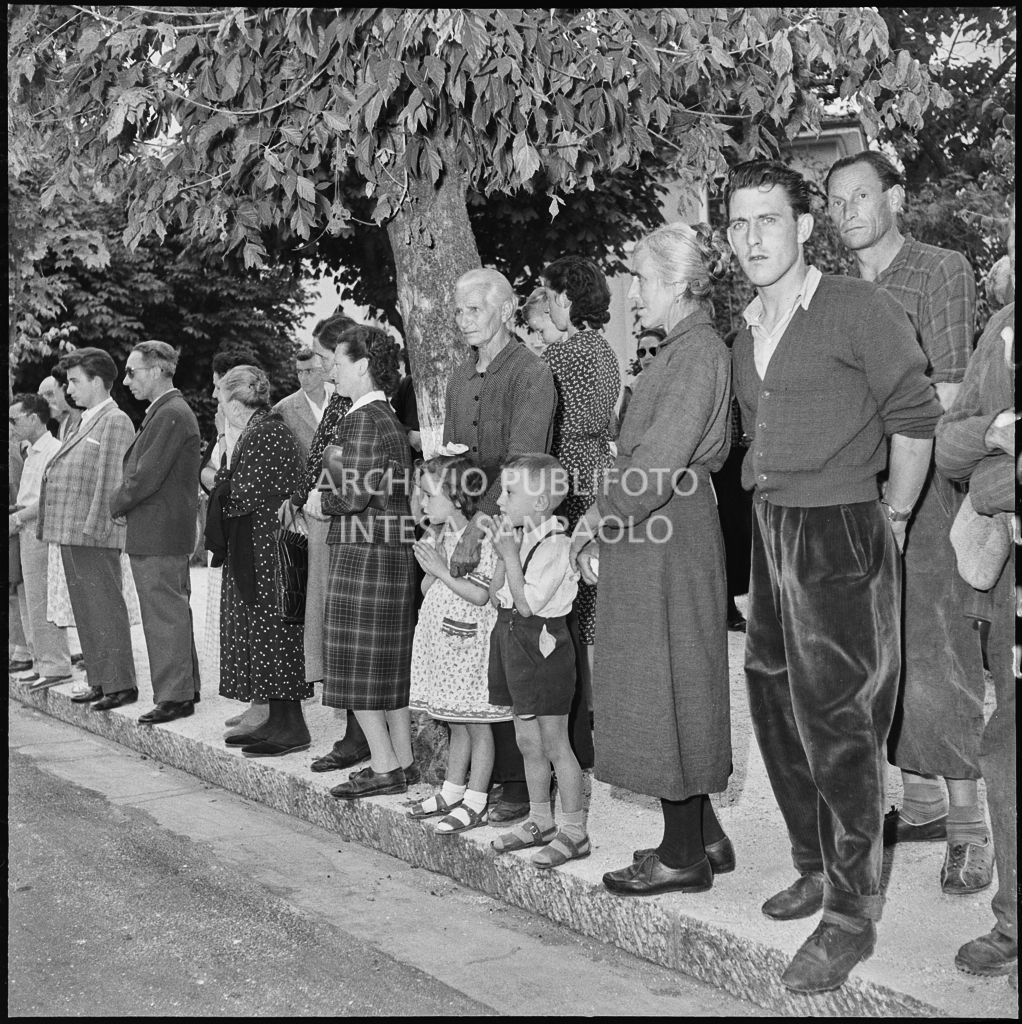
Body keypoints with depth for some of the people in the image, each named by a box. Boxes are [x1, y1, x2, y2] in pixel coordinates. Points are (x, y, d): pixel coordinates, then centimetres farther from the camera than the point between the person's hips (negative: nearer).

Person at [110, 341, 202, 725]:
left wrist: (117, 504, -5)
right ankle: (185, 689, 24)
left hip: (158, 535, -10)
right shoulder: (166, 413, 16)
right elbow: (140, 470, 20)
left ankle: (174, 697, 2)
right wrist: (124, 502, 6)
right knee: (173, 614, 15)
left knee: (166, 617, -4)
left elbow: (147, 477, -20)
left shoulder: (171, 415, -16)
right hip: (161, 533, 10)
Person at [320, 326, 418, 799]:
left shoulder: (363, 420, -15)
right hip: (391, 547, 9)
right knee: (391, 662, 13)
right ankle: (402, 760, 18)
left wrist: (321, 499, -2)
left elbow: (354, 496, -20)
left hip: (364, 550, -9)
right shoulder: (388, 418, 14)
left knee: (357, 661, -2)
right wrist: (329, 496, 11)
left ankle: (384, 766, 2)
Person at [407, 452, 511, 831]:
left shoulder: (481, 539, -16)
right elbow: (427, 590, 14)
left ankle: (475, 803, 9)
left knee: (476, 724, 2)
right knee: (457, 724, 18)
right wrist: (431, 569, -6)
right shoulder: (437, 537, 10)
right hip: (442, 640, 8)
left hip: (470, 642, -8)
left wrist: (442, 570, -18)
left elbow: (482, 594, -21)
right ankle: (452, 791, 29)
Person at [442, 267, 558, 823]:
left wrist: (478, 525, -26)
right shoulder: (459, 379, 16)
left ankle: (521, 783, 3)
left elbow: (521, 463, -19)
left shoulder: (531, 374, -8)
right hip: (466, 529, 6)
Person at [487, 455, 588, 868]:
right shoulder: (518, 538, 9)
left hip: (542, 645, -9)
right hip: (514, 642, 9)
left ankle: (574, 830, 8)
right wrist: (502, 556, -4)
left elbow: (527, 603, -22)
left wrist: (510, 554, -18)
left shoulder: (553, 544, -18)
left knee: (554, 742, -1)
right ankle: (540, 820, 28)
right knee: (527, 741, 16)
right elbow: (496, 598, 9)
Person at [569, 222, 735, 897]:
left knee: (663, 690, -2)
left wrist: (599, 518, -10)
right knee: (664, 691, 15)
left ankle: (685, 855, 10)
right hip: (647, 536, 10)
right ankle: (703, 837, 25)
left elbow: (659, 465, -20)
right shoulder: (680, 351, 16)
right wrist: (601, 519, 7)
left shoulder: (699, 354, -15)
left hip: (668, 541, -10)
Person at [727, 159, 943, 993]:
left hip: (843, 538, -8)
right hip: (772, 539, 8)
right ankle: (816, 869, 32)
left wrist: (893, 518, -5)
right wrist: (773, 504, 13)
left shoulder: (858, 309, -8)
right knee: (776, 713, 14)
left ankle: (853, 915, 8)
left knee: (840, 729, -4)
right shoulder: (744, 339, 13)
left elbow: (915, 417, -8)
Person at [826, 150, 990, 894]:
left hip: (924, 487, -6)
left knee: (936, 658, -6)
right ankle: (921, 801, 23)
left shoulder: (942, 271, -1)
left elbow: (945, 397, -8)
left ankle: (970, 824, 4)